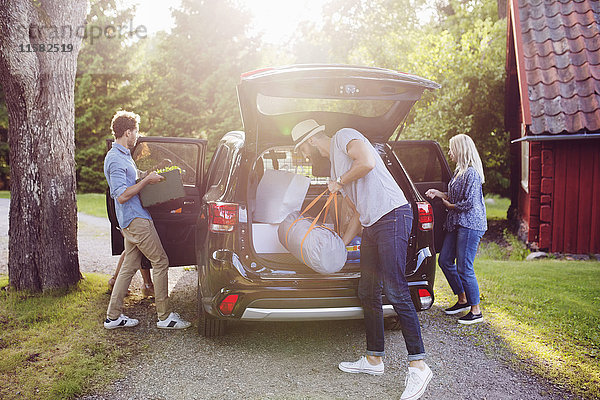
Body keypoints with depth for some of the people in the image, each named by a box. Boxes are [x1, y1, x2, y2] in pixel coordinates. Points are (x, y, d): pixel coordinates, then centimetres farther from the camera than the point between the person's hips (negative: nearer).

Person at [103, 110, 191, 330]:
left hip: (134, 219, 10)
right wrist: (147, 181, -16)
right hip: (135, 219, -10)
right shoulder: (115, 159, -16)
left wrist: (148, 178, 16)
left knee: (129, 266, 12)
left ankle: (113, 316, 18)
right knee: (160, 262, -6)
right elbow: (122, 195, -21)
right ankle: (164, 316, 1)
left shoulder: (123, 155, 18)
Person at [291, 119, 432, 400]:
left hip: (392, 216, -10)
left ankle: (418, 365, -8)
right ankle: (374, 359, 22)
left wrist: (340, 183, -4)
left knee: (395, 291, -14)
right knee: (367, 293, 11)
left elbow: (367, 162, -20)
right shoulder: (335, 166, 26)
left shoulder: (344, 137, 2)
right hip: (371, 226, 10)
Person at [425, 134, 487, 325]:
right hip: (457, 223, 10)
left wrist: (450, 205, -6)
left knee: (464, 268, -6)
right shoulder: (459, 171, 14)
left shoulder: (471, 173, -16)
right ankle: (462, 300, 27)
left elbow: (469, 203, -20)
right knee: (445, 260, 12)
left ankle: (476, 311, 8)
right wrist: (438, 193, 14)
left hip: (470, 224, -10)